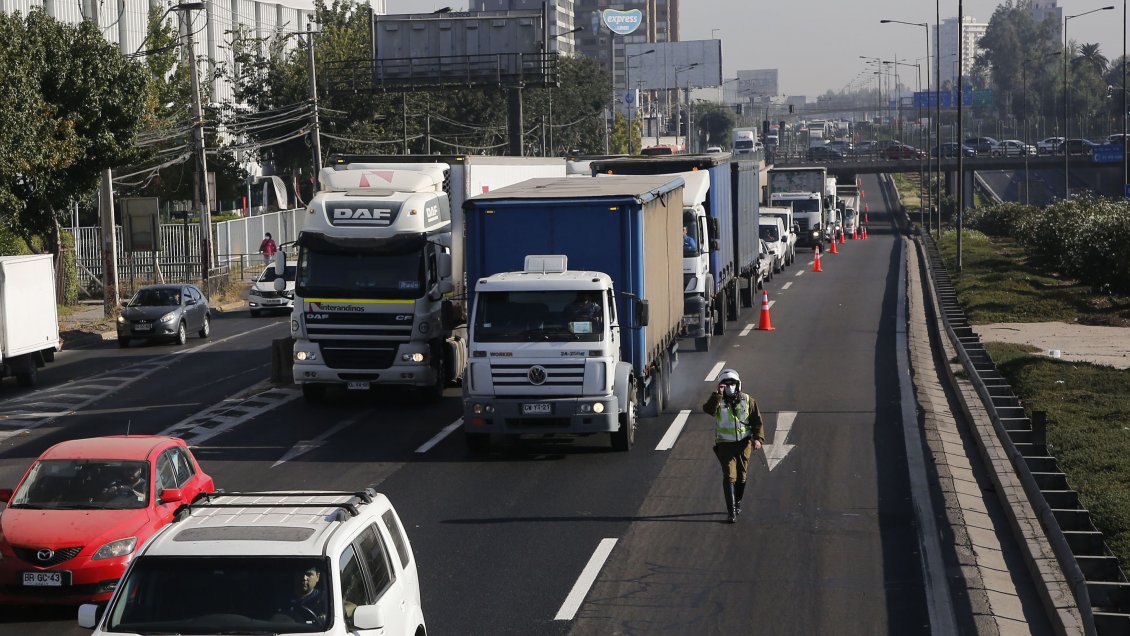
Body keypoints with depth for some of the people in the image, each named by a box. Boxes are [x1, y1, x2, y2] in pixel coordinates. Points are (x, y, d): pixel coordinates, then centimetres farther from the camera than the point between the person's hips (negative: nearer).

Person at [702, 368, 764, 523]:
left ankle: (737, 502, 36)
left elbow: (757, 421, 0)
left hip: (744, 444, 2)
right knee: (729, 477, -11)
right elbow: (708, 409, -26)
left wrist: (758, 438, -13)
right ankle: (732, 512, -15)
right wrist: (718, 394, -32)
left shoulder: (748, 401, 1)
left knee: (741, 476, 12)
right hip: (725, 445, -2)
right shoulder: (718, 401, -4)